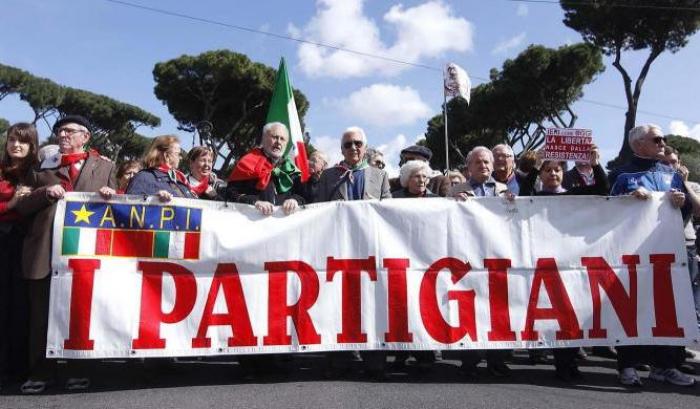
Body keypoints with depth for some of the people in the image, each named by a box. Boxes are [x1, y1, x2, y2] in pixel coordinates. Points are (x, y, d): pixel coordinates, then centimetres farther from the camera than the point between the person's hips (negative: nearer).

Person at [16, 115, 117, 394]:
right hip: (45, 250, 1)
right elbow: (22, 207, 9)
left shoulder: (104, 167, 13)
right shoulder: (42, 167, 15)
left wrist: (109, 196, -9)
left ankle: (77, 370, 18)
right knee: (42, 313, 7)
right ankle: (39, 372, 19)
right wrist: (44, 193, -8)